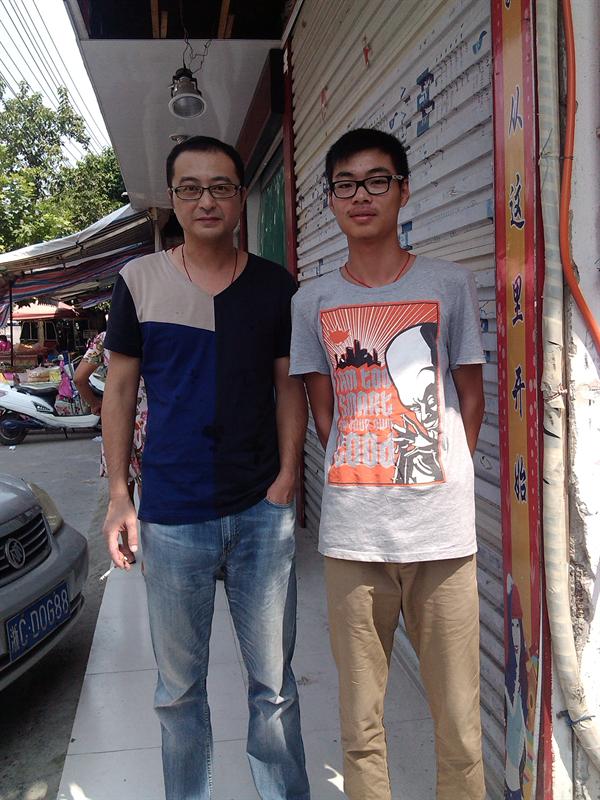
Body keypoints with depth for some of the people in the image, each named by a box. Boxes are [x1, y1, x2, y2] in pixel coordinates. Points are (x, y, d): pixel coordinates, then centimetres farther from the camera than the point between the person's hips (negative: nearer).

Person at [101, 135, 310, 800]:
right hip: (171, 516, 0)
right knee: (178, 688, 13)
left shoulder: (276, 287, 4)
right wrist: (118, 494, 0)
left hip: (262, 512, 1)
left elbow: (289, 387, 7)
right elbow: (120, 388, 5)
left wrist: (286, 479, -4)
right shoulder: (139, 280, 1)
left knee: (273, 682, 11)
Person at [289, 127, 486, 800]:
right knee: (360, 722, 12)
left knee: (460, 724, 8)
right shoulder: (311, 303, 7)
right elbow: (324, 416, 10)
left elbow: (470, 398, 8)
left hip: (442, 530, -1)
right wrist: (365, 480, 3)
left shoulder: (449, 285, 3)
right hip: (351, 535, 1)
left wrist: (439, 481, 3)